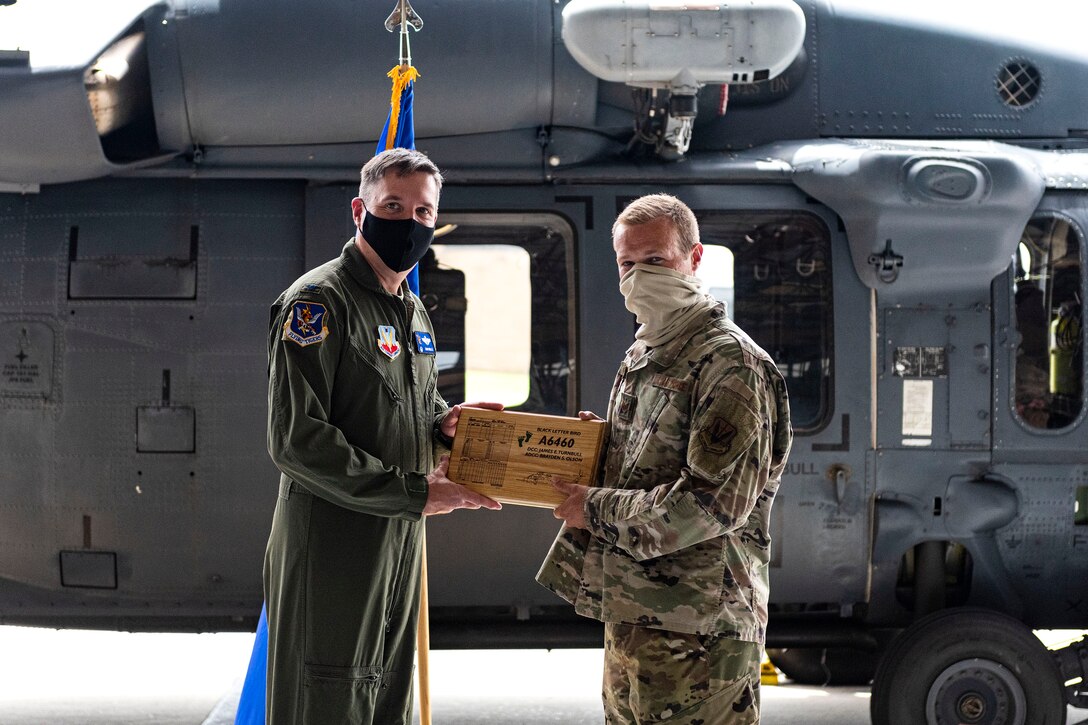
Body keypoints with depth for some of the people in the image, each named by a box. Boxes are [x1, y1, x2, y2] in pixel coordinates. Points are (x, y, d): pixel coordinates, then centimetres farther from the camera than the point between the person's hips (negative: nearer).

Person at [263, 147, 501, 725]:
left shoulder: (413, 313, 15)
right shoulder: (317, 302, -13)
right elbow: (295, 439, -22)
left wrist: (443, 422, 4)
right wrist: (415, 492, -20)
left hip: (400, 546, 9)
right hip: (331, 549, -9)